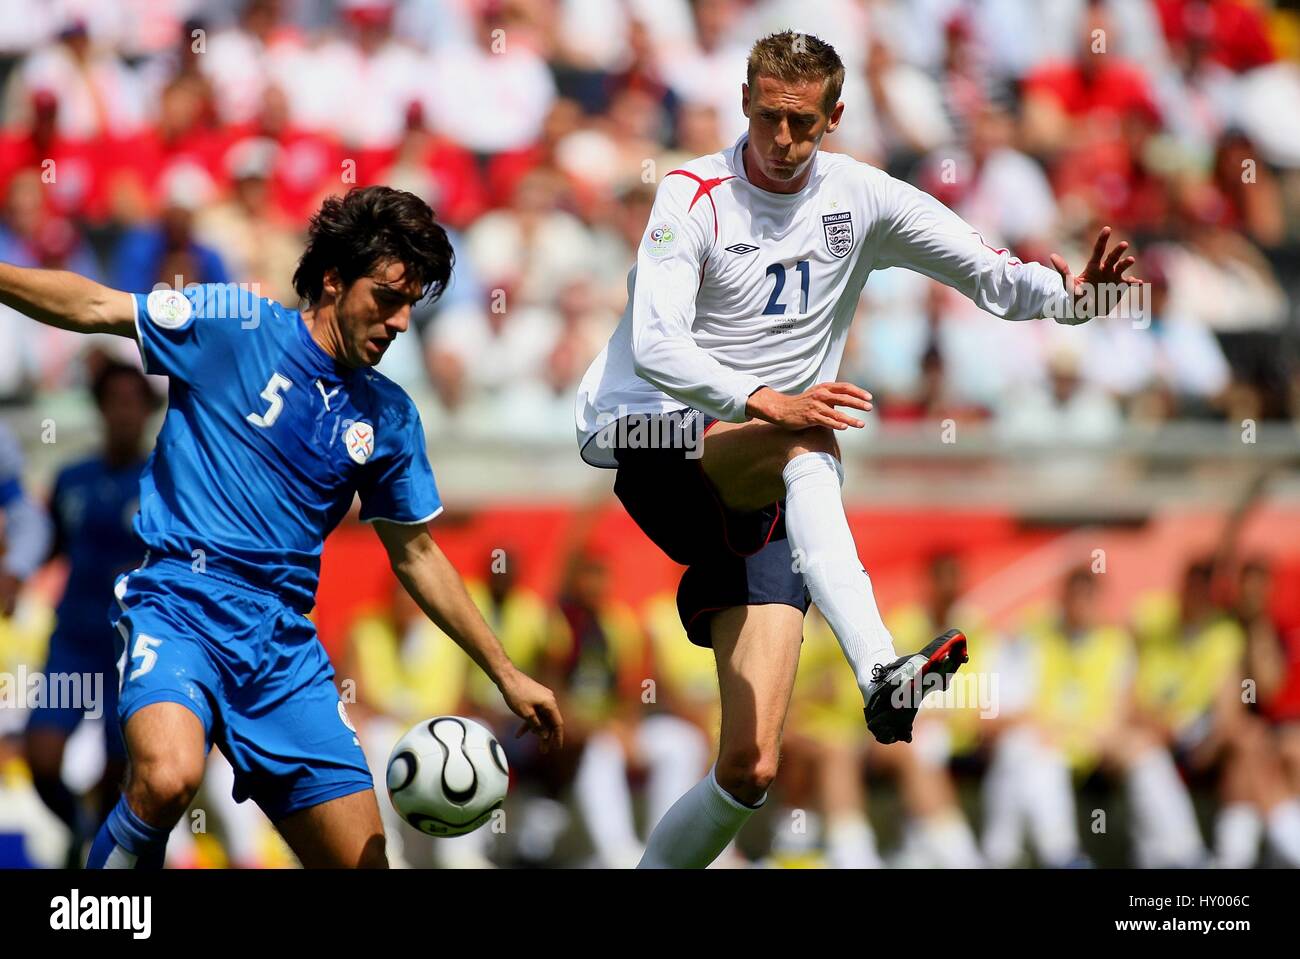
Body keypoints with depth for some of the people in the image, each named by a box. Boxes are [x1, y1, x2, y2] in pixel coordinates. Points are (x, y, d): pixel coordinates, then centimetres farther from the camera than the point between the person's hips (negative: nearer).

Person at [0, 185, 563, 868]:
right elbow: (95, 308, -2)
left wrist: (506, 676, 23)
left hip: (283, 643, 6)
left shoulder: (389, 417, 14)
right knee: (169, 778, -35)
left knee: (362, 859, 0)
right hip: (181, 603, -5)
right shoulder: (236, 326, 1)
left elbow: (416, 556, 23)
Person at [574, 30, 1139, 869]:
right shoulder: (696, 197, -8)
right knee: (808, 448, -39)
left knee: (752, 767, -9)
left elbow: (993, 277, 5)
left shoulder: (862, 200, 6)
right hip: (654, 440, -4)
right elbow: (654, 345, -22)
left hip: (760, 499, 4)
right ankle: (879, 673, -54)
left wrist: (1071, 293, -17)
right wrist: (764, 403, -38)